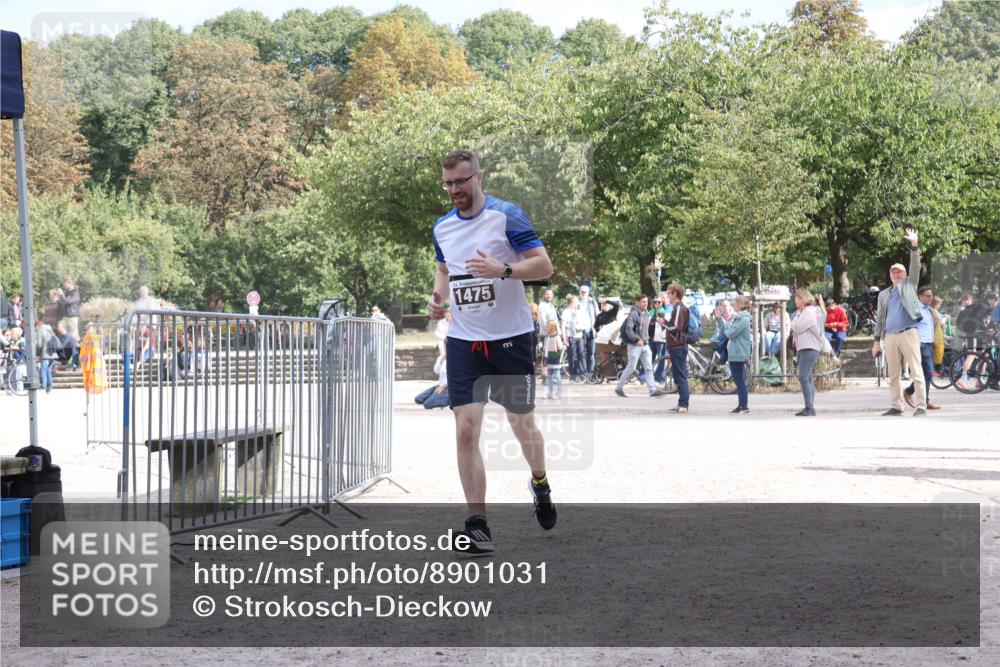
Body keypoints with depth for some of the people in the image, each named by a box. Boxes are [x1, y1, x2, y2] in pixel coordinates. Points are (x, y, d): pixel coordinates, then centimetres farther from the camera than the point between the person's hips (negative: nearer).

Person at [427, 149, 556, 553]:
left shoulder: (507, 216, -8)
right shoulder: (442, 228, 9)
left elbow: (544, 265, -11)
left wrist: (503, 270, -27)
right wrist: (437, 296, 6)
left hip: (511, 338, -3)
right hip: (463, 341, 3)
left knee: (522, 424, 10)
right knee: (466, 430, -9)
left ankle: (540, 484, 43)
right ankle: (477, 526, -6)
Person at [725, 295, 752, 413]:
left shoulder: (743, 319, -16)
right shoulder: (737, 317, 15)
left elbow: (731, 333, -21)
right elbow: (728, 333, 17)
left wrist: (727, 324, -1)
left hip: (739, 354, -10)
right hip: (734, 353, 10)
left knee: (740, 380, -7)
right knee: (738, 380, 13)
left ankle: (744, 406, -5)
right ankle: (741, 405, 17)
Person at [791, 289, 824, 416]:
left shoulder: (809, 312, -12)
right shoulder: (804, 312, 20)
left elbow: (797, 327, -15)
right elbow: (796, 329, 21)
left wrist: (797, 315, -3)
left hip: (809, 349, -11)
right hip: (803, 348, 11)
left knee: (804, 377, -18)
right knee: (807, 379, 12)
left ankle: (810, 408, -20)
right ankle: (809, 408, 15)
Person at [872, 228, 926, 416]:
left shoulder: (909, 285, 12)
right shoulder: (884, 294, 21)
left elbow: (915, 267, -2)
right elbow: (880, 318, 19)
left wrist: (914, 245, -13)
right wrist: (877, 341, 12)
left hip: (908, 333, -5)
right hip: (890, 336, 5)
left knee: (916, 371, -9)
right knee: (893, 375, 6)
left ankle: (921, 406, -11)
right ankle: (896, 407, 10)